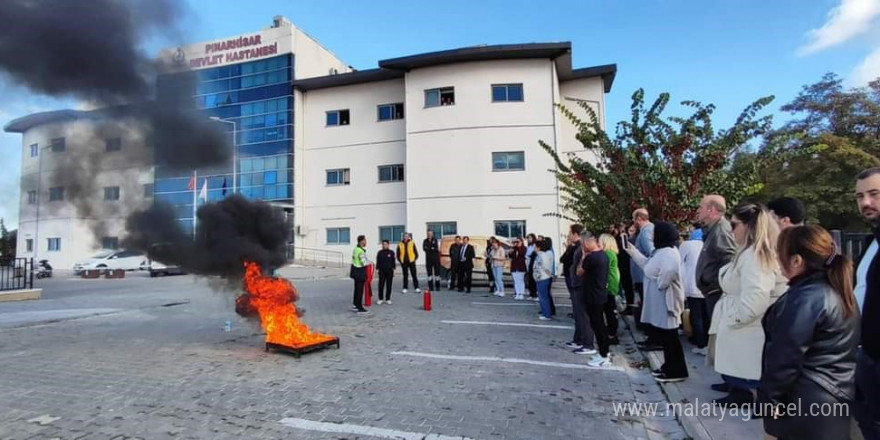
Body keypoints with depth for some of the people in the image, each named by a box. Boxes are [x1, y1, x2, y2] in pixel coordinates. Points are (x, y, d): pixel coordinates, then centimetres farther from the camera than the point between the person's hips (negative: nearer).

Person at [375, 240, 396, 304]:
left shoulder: (391, 252, 0)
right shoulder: (379, 252, 2)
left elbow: (393, 262, 3)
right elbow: (378, 262, 7)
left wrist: (393, 270, 0)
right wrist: (377, 269, 4)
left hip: (389, 271, 0)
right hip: (381, 271, 0)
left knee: (388, 286, 5)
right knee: (381, 285, 1)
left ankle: (388, 299, 15)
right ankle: (381, 299, 13)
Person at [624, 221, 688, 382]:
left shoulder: (669, 253, -20)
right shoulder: (661, 251, 14)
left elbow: (668, 270, -39)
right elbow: (649, 265, 23)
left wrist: (660, 284, -25)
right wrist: (634, 253, 21)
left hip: (665, 302, -11)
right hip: (658, 302, 11)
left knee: (669, 338, -1)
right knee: (663, 336, 17)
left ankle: (676, 371, 9)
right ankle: (669, 367, 28)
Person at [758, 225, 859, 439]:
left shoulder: (805, 298, -23)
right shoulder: (837, 290, 6)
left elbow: (787, 356, -22)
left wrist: (771, 398, -14)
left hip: (808, 401, -9)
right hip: (835, 396, 9)